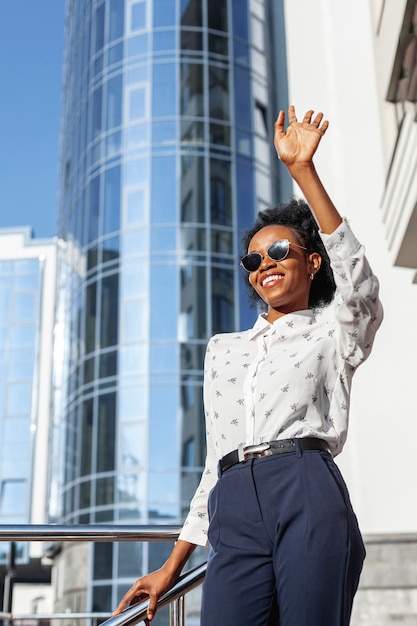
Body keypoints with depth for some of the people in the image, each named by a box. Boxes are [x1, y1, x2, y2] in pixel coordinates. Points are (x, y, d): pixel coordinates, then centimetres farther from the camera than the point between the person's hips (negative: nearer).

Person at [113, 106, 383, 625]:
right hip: (234, 510, 3)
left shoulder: (333, 338, 15)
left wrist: (302, 169, -11)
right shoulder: (222, 349, 27)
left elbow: (360, 288, -8)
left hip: (307, 492, -3)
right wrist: (172, 567, 20)